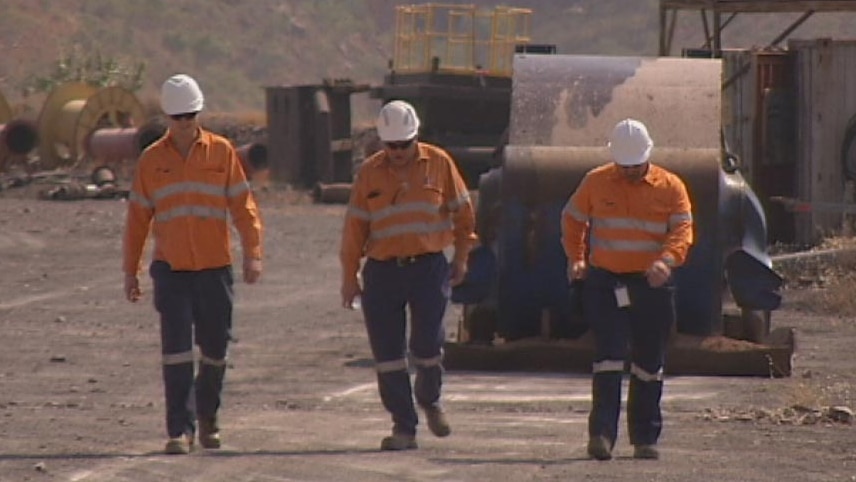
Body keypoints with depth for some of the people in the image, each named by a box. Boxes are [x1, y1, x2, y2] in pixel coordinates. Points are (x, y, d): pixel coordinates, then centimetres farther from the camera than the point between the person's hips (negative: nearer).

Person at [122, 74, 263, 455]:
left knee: (215, 348, 8)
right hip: (170, 267, 0)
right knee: (176, 350, -9)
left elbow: (242, 205, 1)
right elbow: (138, 217, 10)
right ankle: (180, 429, -8)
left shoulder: (221, 152, 3)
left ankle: (207, 416, 29)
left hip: (215, 267, 1)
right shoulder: (152, 160, 5)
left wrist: (253, 253, -10)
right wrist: (130, 270, 9)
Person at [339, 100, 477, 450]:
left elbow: (461, 211, 11)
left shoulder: (438, 163, 2)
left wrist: (461, 257, 10)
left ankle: (429, 400, 26)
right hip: (383, 271, 1)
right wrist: (349, 276, 4)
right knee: (387, 352, -1)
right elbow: (355, 226, 5)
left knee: (427, 345, -6)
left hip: (429, 267, -1)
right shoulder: (369, 172, 4)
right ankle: (403, 426, 8)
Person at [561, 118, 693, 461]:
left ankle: (645, 438, 17)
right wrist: (576, 259, 3)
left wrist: (667, 260, -27)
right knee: (609, 357, -11)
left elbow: (682, 230, -8)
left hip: (652, 285, 1)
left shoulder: (670, 187, 1)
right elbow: (572, 220, 16)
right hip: (605, 283, -1)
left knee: (649, 363, 8)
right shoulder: (596, 183, 3)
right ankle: (602, 433, -15)